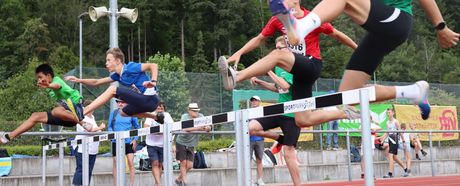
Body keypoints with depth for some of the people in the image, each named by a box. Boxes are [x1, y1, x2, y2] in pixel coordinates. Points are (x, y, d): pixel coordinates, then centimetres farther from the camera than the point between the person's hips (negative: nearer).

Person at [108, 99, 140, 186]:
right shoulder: (113, 113, 3)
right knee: (116, 163, 6)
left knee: (131, 162, -7)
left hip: (129, 141, -1)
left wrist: (135, 139, -1)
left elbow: (136, 127, 8)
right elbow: (109, 127, 9)